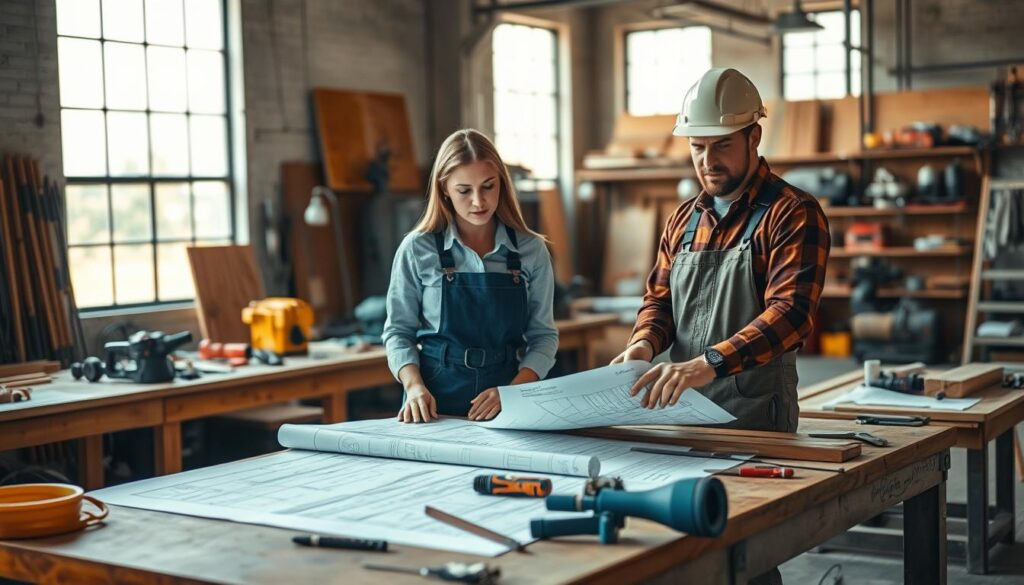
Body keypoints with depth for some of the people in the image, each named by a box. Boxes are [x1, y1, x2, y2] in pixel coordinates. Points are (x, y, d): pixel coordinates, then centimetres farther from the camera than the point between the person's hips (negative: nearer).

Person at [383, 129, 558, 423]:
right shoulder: (417, 250, 1)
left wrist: (513, 392, -10)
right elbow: (398, 331, 7)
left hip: (506, 406, 1)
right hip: (434, 404, -1)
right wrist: (414, 386, -9)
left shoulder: (531, 250, 4)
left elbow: (543, 335, 5)